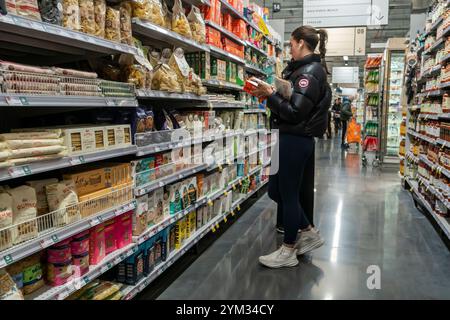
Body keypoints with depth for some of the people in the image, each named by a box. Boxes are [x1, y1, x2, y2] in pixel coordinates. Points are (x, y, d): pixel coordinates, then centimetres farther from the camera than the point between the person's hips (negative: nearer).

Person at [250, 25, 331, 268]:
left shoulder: (309, 72, -14)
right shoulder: (304, 69, 16)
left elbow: (294, 112, -20)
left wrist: (270, 95, -13)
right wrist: (270, 93, 2)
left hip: (295, 140, -10)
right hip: (291, 138, 10)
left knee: (288, 194, 2)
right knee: (275, 191, 17)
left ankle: (288, 251, 19)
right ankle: (309, 234, 30)